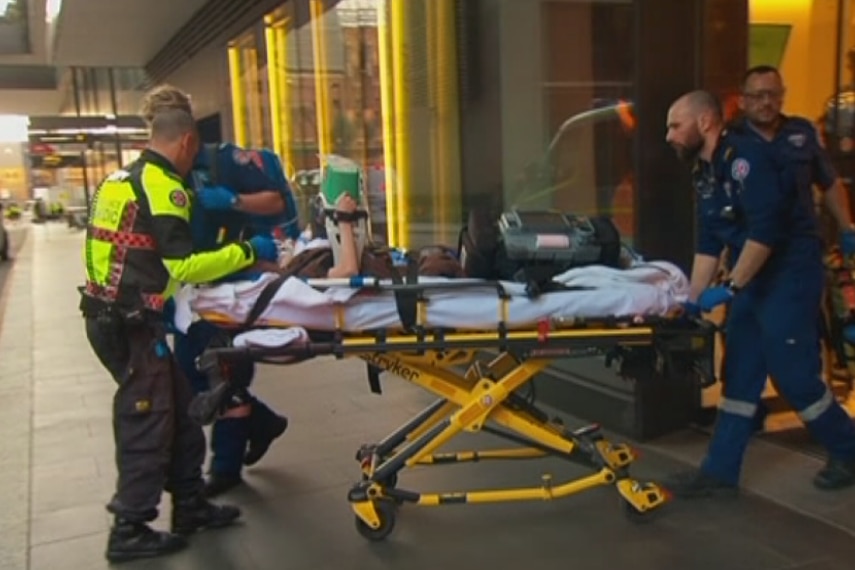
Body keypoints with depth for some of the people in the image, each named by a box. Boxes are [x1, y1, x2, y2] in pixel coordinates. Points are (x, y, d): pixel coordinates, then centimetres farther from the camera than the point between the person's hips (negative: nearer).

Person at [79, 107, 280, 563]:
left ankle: (189, 505, 26)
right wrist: (246, 251, -10)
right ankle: (129, 531, 13)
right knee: (147, 420, 2)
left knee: (176, 405, 16)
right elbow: (182, 266, -19)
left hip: (107, 313, 9)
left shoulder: (120, 179, 15)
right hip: (130, 321, -9)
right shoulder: (163, 186, -14)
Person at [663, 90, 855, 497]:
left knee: (793, 374, -2)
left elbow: (766, 231, -27)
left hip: (790, 273, -9)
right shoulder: (704, 173, 9)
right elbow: (709, 243, 9)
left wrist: (730, 289, -23)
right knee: (739, 376, 8)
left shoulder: (746, 157, -20)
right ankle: (720, 470, 15)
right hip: (753, 277, 9)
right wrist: (693, 299, 3)